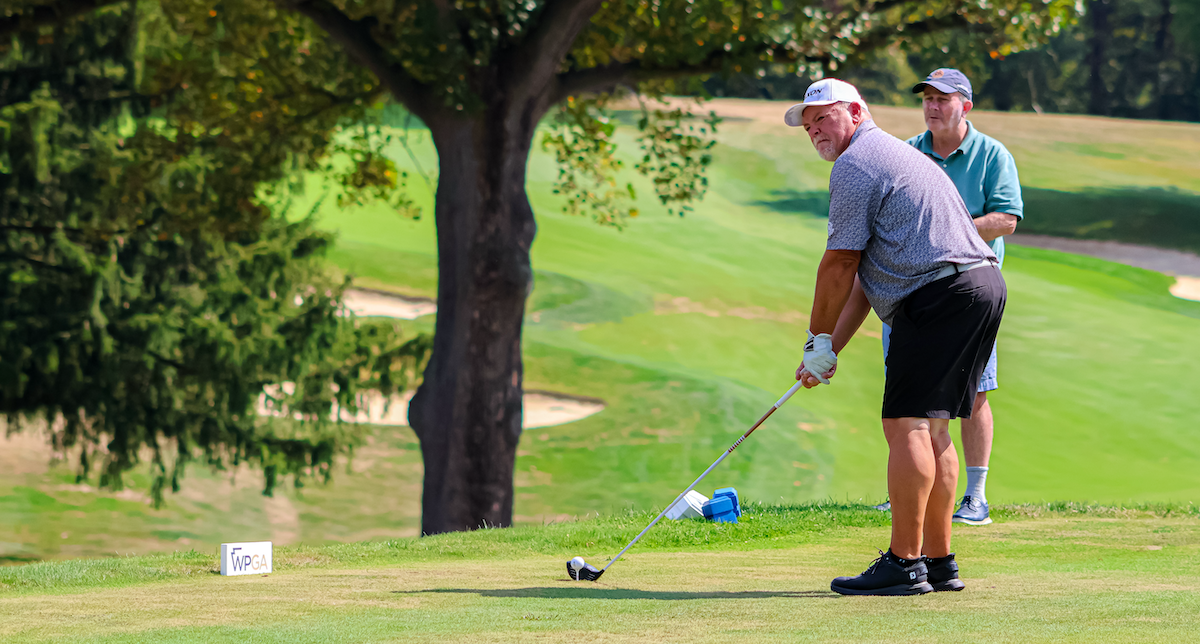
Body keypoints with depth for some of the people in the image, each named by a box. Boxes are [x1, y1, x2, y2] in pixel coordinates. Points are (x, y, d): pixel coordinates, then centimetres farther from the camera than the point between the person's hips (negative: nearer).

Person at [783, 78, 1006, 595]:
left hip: (940, 295, -10)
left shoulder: (855, 164, -4)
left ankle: (904, 565, -15)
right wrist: (831, 347, 23)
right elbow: (867, 272, 27)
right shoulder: (891, 154, 28)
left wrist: (818, 342, 4)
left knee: (907, 425, -12)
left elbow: (840, 264, -6)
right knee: (931, 428, 13)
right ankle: (938, 561, 13)